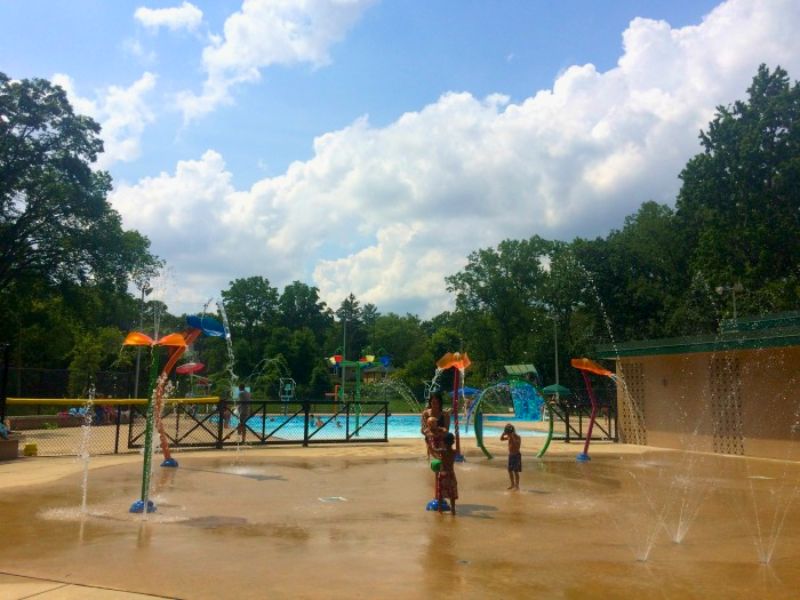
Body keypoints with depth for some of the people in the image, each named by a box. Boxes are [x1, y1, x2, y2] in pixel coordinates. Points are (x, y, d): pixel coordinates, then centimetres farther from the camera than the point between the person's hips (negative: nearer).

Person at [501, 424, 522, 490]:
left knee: (515, 471, -4)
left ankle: (517, 485, 7)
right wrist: (504, 433, -8)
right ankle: (512, 484, 23)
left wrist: (513, 437, -32)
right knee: (510, 471, 9)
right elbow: (501, 439, 7)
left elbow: (517, 445, -31)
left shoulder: (517, 437, -17)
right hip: (510, 455, 7)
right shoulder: (509, 436, 4)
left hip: (516, 455, -7)